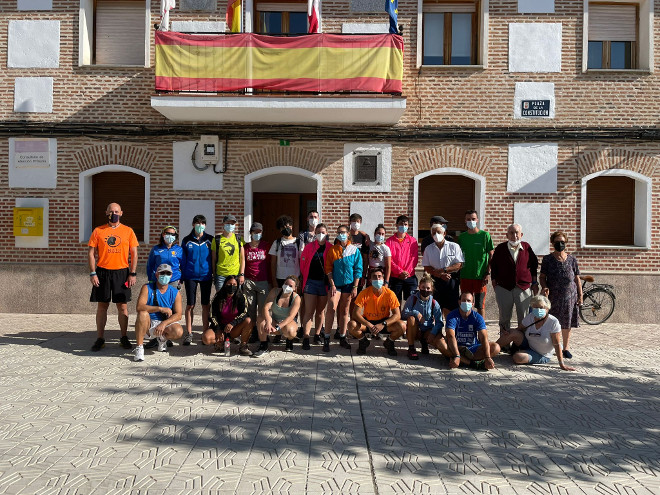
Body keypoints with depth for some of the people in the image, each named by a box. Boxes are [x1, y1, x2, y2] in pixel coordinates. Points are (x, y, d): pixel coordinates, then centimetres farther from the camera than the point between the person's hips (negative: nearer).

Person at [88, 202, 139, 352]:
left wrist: (133, 273, -4)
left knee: (122, 306, 4)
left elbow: (134, 254, 4)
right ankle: (100, 339, 13)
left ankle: (124, 338, 15)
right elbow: (91, 253, 4)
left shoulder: (128, 231, 4)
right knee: (102, 306, 5)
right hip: (102, 272, 1)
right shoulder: (98, 231, 5)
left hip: (122, 272, 0)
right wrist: (92, 273, -5)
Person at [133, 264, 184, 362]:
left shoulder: (175, 293, 0)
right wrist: (160, 309, -29)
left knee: (178, 332, -28)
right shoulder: (147, 288, -5)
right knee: (143, 314, -33)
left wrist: (164, 324, -25)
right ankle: (139, 347, -21)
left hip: (166, 323, 2)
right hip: (149, 324, -1)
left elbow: (178, 315, -8)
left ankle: (162, 339, 10)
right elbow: (139, 307, -21)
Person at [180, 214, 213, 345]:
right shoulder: (186, 240, 5)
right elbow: (183, 259, 7)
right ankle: (188, 333, 11)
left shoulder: (210, 240, 5)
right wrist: (181, 276, 2)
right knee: (190, 305, 1)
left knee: (206, 305, 4)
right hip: (190, 276, 0)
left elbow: (214, 258, 7)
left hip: (206, 275, 0)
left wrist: (215, 274, 3)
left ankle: (205, 332, 14)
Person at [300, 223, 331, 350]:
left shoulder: (330, 248, 2)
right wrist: (306, 277, 10)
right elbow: (303, 264, 8)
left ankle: (317, 334, 23)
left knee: (320, 310, 11)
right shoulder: (309, 247, 2)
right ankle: (305, 338, -6)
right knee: (309, 311, -6)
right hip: (311, 281, -1)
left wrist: (329, 279, 1)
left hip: (324, 282, 1)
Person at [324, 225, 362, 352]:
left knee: (345, 311, 7)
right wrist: (332, 284, -8)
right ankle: (326, 339, -11)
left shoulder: (355, 250, 5)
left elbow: (358, 269, 3)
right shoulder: (332, 250, 7)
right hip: (335, 283, -1)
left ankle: (342, 338, 17)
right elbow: (328, 268, 3)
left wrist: (355, 287, -4)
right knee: (331, 308, -14)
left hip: (349, 284, 1)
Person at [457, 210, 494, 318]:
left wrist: (488, 273, -8)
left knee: (480, 306, 2)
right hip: (465, 276, 3)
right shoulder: (462, 236, 8)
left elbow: (491, 256, -1)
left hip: (480, 276, -3)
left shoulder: (485, 235, -1)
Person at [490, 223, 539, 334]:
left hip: (524, 287, 0)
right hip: (503, 288, 0)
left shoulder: (527, 247, 4)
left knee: (523, 318, 6)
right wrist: (494, 281, 1)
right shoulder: (500, 248, 2)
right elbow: (493, 266, 7)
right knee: (504, 317, 8)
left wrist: (534, 283, 10)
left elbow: (534, 265, 12)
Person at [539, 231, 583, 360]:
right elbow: (542, 276, 5)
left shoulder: (572, 259, 8)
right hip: (553, 296, -2)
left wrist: (580, 295, 7)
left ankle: (565, 348, 21)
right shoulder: (547, 259, 3)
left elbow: (577, 278, 10)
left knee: (567, 324, 8)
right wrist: (544, 287, -14)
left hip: (569, 296, 2)